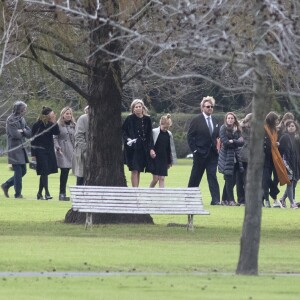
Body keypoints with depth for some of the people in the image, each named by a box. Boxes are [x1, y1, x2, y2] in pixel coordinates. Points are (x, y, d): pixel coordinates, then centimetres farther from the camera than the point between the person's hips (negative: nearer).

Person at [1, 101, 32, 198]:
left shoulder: (22, 119, 13)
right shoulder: (10, 120, -12)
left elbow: (29, 133, 9)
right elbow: (15, 134, -21)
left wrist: (22, 131, -10)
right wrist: (23, 132, -2)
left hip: (22, 148, 8)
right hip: (15, 149, -8)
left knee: (23, 171, 12)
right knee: (18, 172, -6)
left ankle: (6, 185, 25)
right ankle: (18, 194, 1)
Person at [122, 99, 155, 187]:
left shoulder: (147, 120, 5)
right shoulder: (130, 119, -4)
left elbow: (149, 136, 9)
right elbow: (123, 131, 3)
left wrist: (151, 149, 4)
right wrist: (127, 139, -15)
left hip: (143, 149, 3)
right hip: (132, 148, -3)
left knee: (138, 171, 8)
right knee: (134, 170, -9)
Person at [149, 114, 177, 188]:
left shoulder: (169, 134, 8)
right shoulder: (154, 132, -6)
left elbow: (171, 148, 14)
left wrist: (170, 161, 15)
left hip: (164, 160, 4)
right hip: (155, 159, -4)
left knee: (162, 179, 2)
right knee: (155, 178, -5)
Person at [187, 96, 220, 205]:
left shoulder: (215, 121, 12)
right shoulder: (196, 120, -4)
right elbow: (190, 136, -5)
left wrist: (217, 148, 5)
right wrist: (194, 150, -11)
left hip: (212, 154, 4)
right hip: (200, 154, -4)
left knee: (212, 176, -4)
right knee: (195, 177, 6)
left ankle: (215, 199, -10)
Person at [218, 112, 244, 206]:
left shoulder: (237, 129, 13)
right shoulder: (223, 128, -1)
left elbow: (241, 142, 1)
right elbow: (225, 142, -12)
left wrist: (232, 141, -14)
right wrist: (236, 143, -4)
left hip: (235, 157, 5)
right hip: (226, 157, -5)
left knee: (233, 180, 4)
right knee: (229, 179, -7)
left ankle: (226, 199, 12)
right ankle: (230, 200, -5)